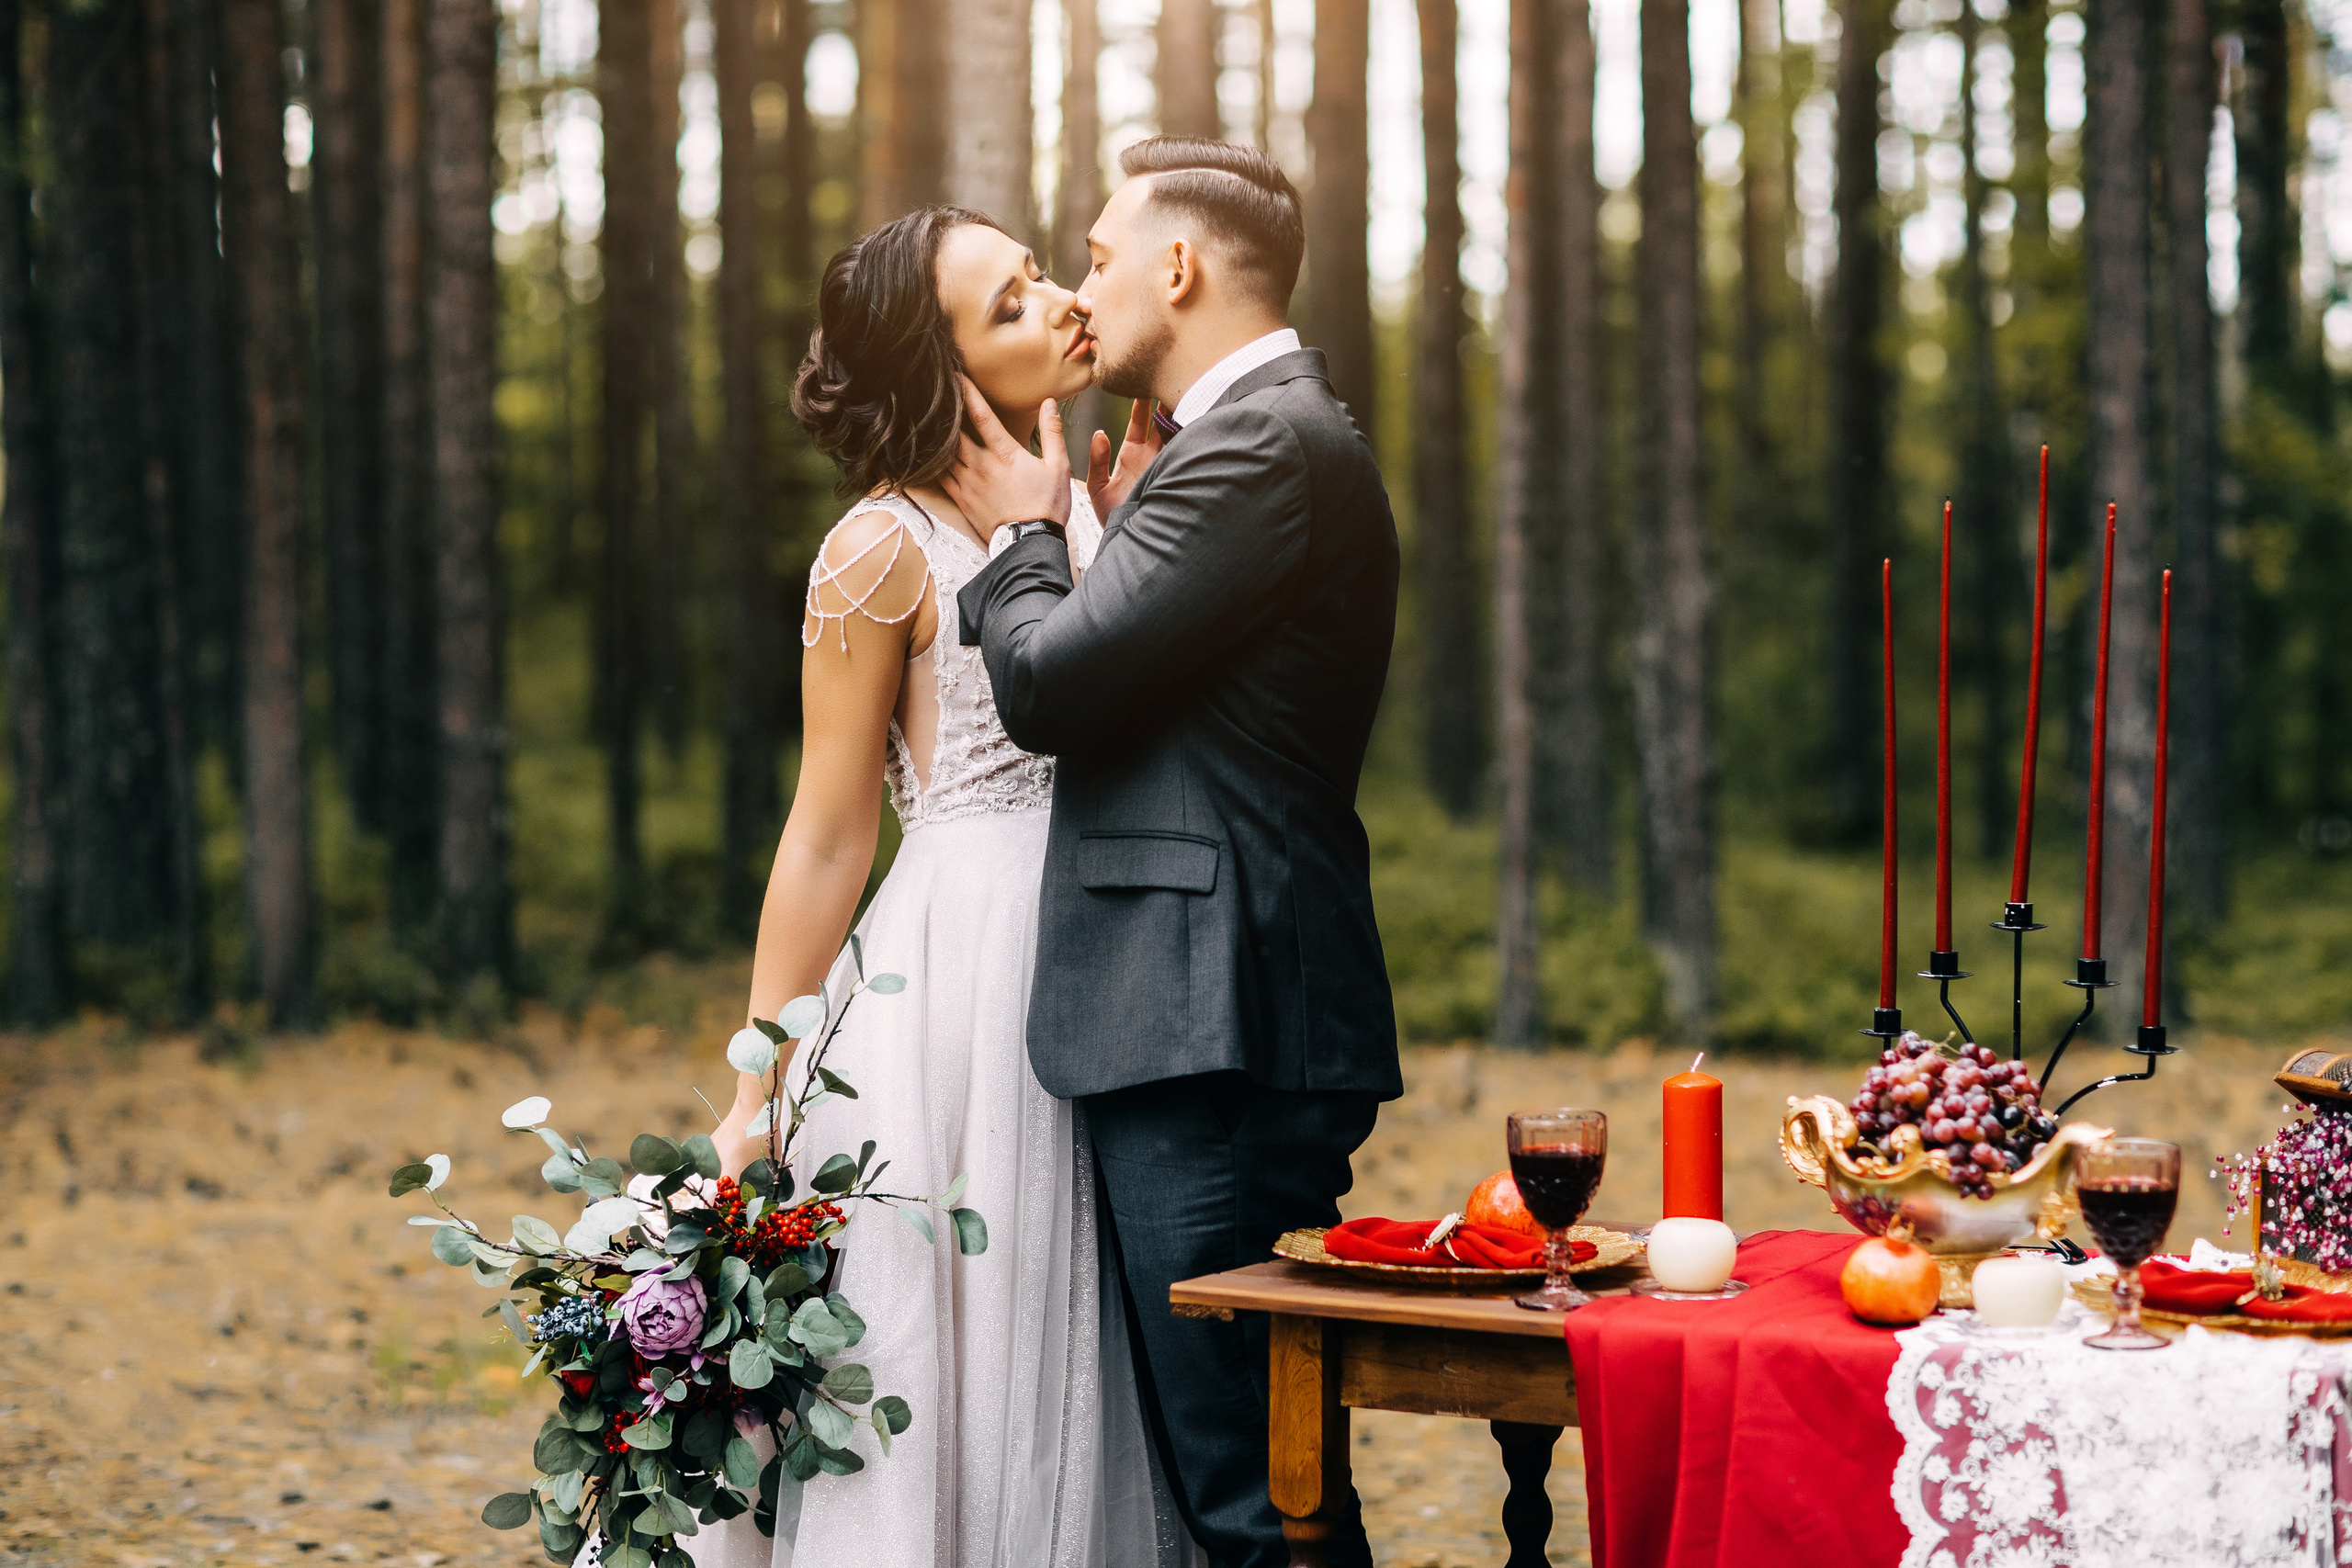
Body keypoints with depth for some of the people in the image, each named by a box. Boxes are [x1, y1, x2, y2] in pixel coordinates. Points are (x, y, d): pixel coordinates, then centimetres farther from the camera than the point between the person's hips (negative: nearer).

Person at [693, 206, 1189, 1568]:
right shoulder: (887, 547, -7)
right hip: (958, 974, -6)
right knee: (947, 1378, 0)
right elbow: (828, 840, -6)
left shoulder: (1088, 509, 12)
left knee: (1078, 1392, 11)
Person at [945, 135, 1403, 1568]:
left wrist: (1031, 530, 2)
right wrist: (1110, 529, 12)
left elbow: (1047, 681, -16)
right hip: (1226, 1027, 11)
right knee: (1237, 1450, 15)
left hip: (1220, 1032, -11)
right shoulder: (1283, 431, 21)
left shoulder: (1259, 445, -13)